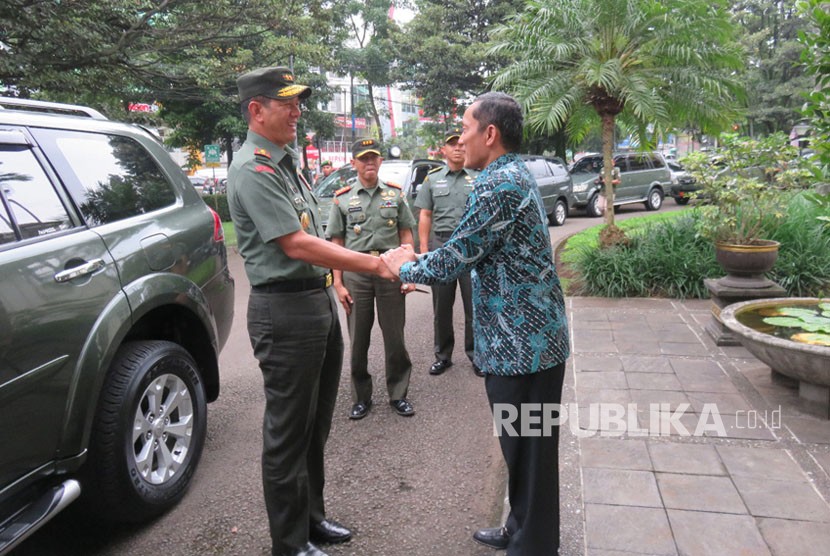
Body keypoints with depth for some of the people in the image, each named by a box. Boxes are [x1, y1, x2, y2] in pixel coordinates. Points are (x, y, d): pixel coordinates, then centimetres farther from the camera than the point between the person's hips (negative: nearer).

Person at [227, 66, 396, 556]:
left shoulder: (288, 161, 15)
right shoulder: (254, 169, -14)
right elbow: (296, 245, -22)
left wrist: (332, 286, 17)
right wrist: (375, 264, -19)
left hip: (319, 299, 10)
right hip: (285, 308, -9)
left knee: (316, 423, 19)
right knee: (289, 431, 4)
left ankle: (312, 516, 37)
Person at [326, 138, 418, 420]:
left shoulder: (395, 194, 8)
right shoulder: (342, 199, 4)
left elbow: (406, 235, 9)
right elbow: (336, 243, 3)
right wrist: (338, 283, -3)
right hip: (356, 273, 0)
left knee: (395, 337, 7)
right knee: (358, 339, 7)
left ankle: (398, 394, 23)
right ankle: (361, 397, 22)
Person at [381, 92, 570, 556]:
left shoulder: (499, 186, -20)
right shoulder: (516, 175, 13)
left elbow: (454, 260, -17)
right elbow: (476, 254, 17)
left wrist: (404, 267, 1)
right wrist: (419, 261, 10)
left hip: (522, 343, -10)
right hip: (531, 336, 10)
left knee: (528, 450, 6)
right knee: (526, 447, 21)